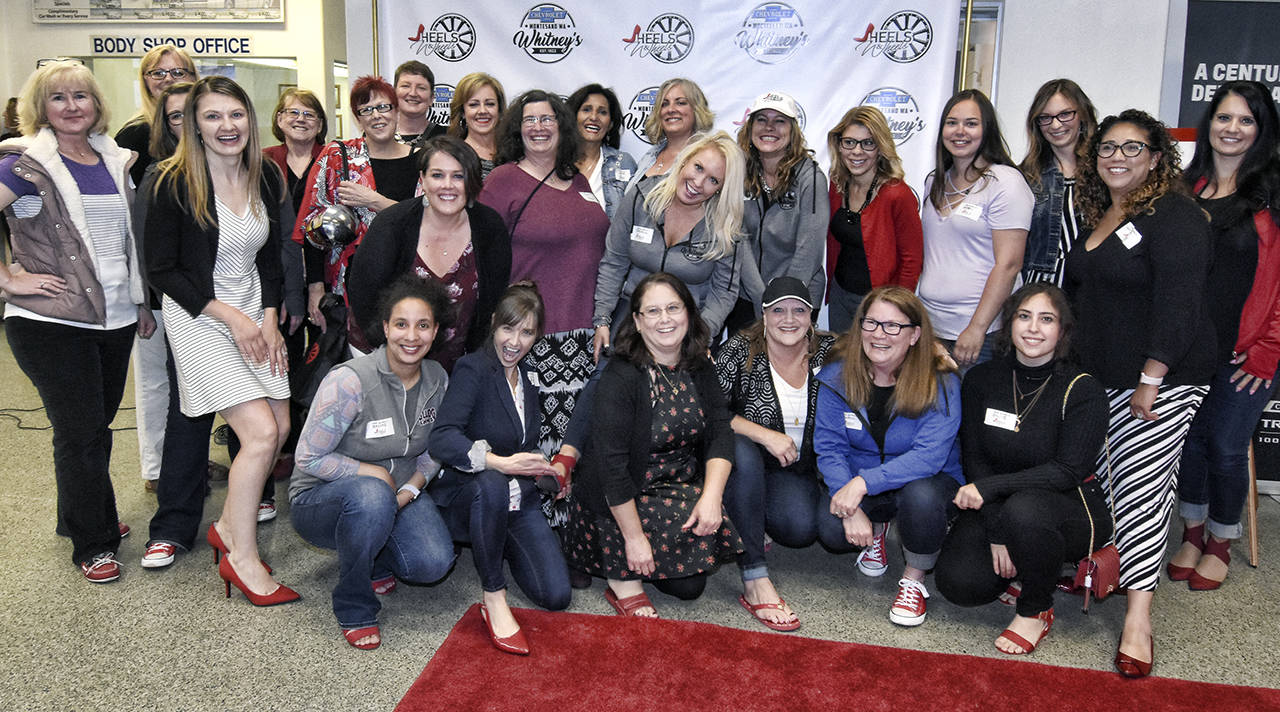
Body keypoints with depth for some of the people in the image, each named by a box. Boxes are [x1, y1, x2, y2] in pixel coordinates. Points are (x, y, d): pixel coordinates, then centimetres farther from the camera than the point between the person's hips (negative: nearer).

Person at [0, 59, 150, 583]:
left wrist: (141, 302, 16)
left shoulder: (115, 161, 11)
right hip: (51, 323, -5)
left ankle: (84, 516, 36)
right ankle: (92, 544, 17)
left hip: (114, 319, 6)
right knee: (80, 432, 1)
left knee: (97, 426, 15)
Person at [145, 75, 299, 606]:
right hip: (198, 317, -6)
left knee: (280, 426, 3)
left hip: (254, 313, 6)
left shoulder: (266, 177, 1)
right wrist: (230, 317, -16)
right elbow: (161, 270, -11)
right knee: (260, 431, -15)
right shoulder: (176, 183, -14)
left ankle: (230, 526, 24)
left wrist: (269, 319, 0)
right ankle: (242, 558, 1)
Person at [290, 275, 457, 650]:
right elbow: (308, 458, -19)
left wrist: (411, 487, -10)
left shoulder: (437, 380, -4)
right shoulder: (350, 380, -24)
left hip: (396, 494, 5)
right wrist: (375, 473, -18)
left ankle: (373, 558, 15)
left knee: (435, 563, -21)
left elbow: (433, 450, 9)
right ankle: (354, 609, -16)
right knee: (371, 494, -40)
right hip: (319, 500, -5)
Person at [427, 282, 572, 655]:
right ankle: (494, 597, -26)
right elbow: (442, 439, -26)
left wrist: (546, 467, 4)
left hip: (517, 498, 6)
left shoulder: (528, 377, 10)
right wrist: (502, 463, -38)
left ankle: (497, 544, 20)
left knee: (556, 595, -10)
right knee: (490, 484, -42)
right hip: (464, 495, -6)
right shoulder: (473, 368, -11)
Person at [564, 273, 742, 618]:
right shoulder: (620, 378, -19)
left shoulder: (700, 368, 2)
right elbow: (612, 464, -22)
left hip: (683, 490, 6)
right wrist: (633, 537, -24)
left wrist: (711, 497, -21)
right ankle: (623, 577, -3)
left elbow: (720, 432, -5)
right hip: (624, 500, -6)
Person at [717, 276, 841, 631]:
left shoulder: (829, 350, -4)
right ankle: (754, 582, -32)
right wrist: (765, 435, -25)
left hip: (816, 469, 2)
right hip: (761, 469, -1)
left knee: (840, 532, -27)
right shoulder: (740, 350, -10)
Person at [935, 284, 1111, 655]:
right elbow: (974, 457, -4)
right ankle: (1018, 571, 14)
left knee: (1023, 509, -38)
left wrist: (990, 487, -28)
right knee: (958, 583, -20)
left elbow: (1068, 471, -19)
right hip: (994, 508, 3)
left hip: (1070, 508, -3)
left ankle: (1037, 610, -10)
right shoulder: (981, 380, -2)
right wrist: (996, 532, -15)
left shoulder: (1083, 391, -13)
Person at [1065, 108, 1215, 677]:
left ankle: (1138, 618, 0)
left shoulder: (1174, 217, -11)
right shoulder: (1095, 216, 14)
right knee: (1101, 481, 8)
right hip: (1097, 378, 7)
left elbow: (1178, 303, -19)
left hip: (1160, 380, -7)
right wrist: (1074, 363, 20)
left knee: (1141, 488, -6)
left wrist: (1151, 379, -21)